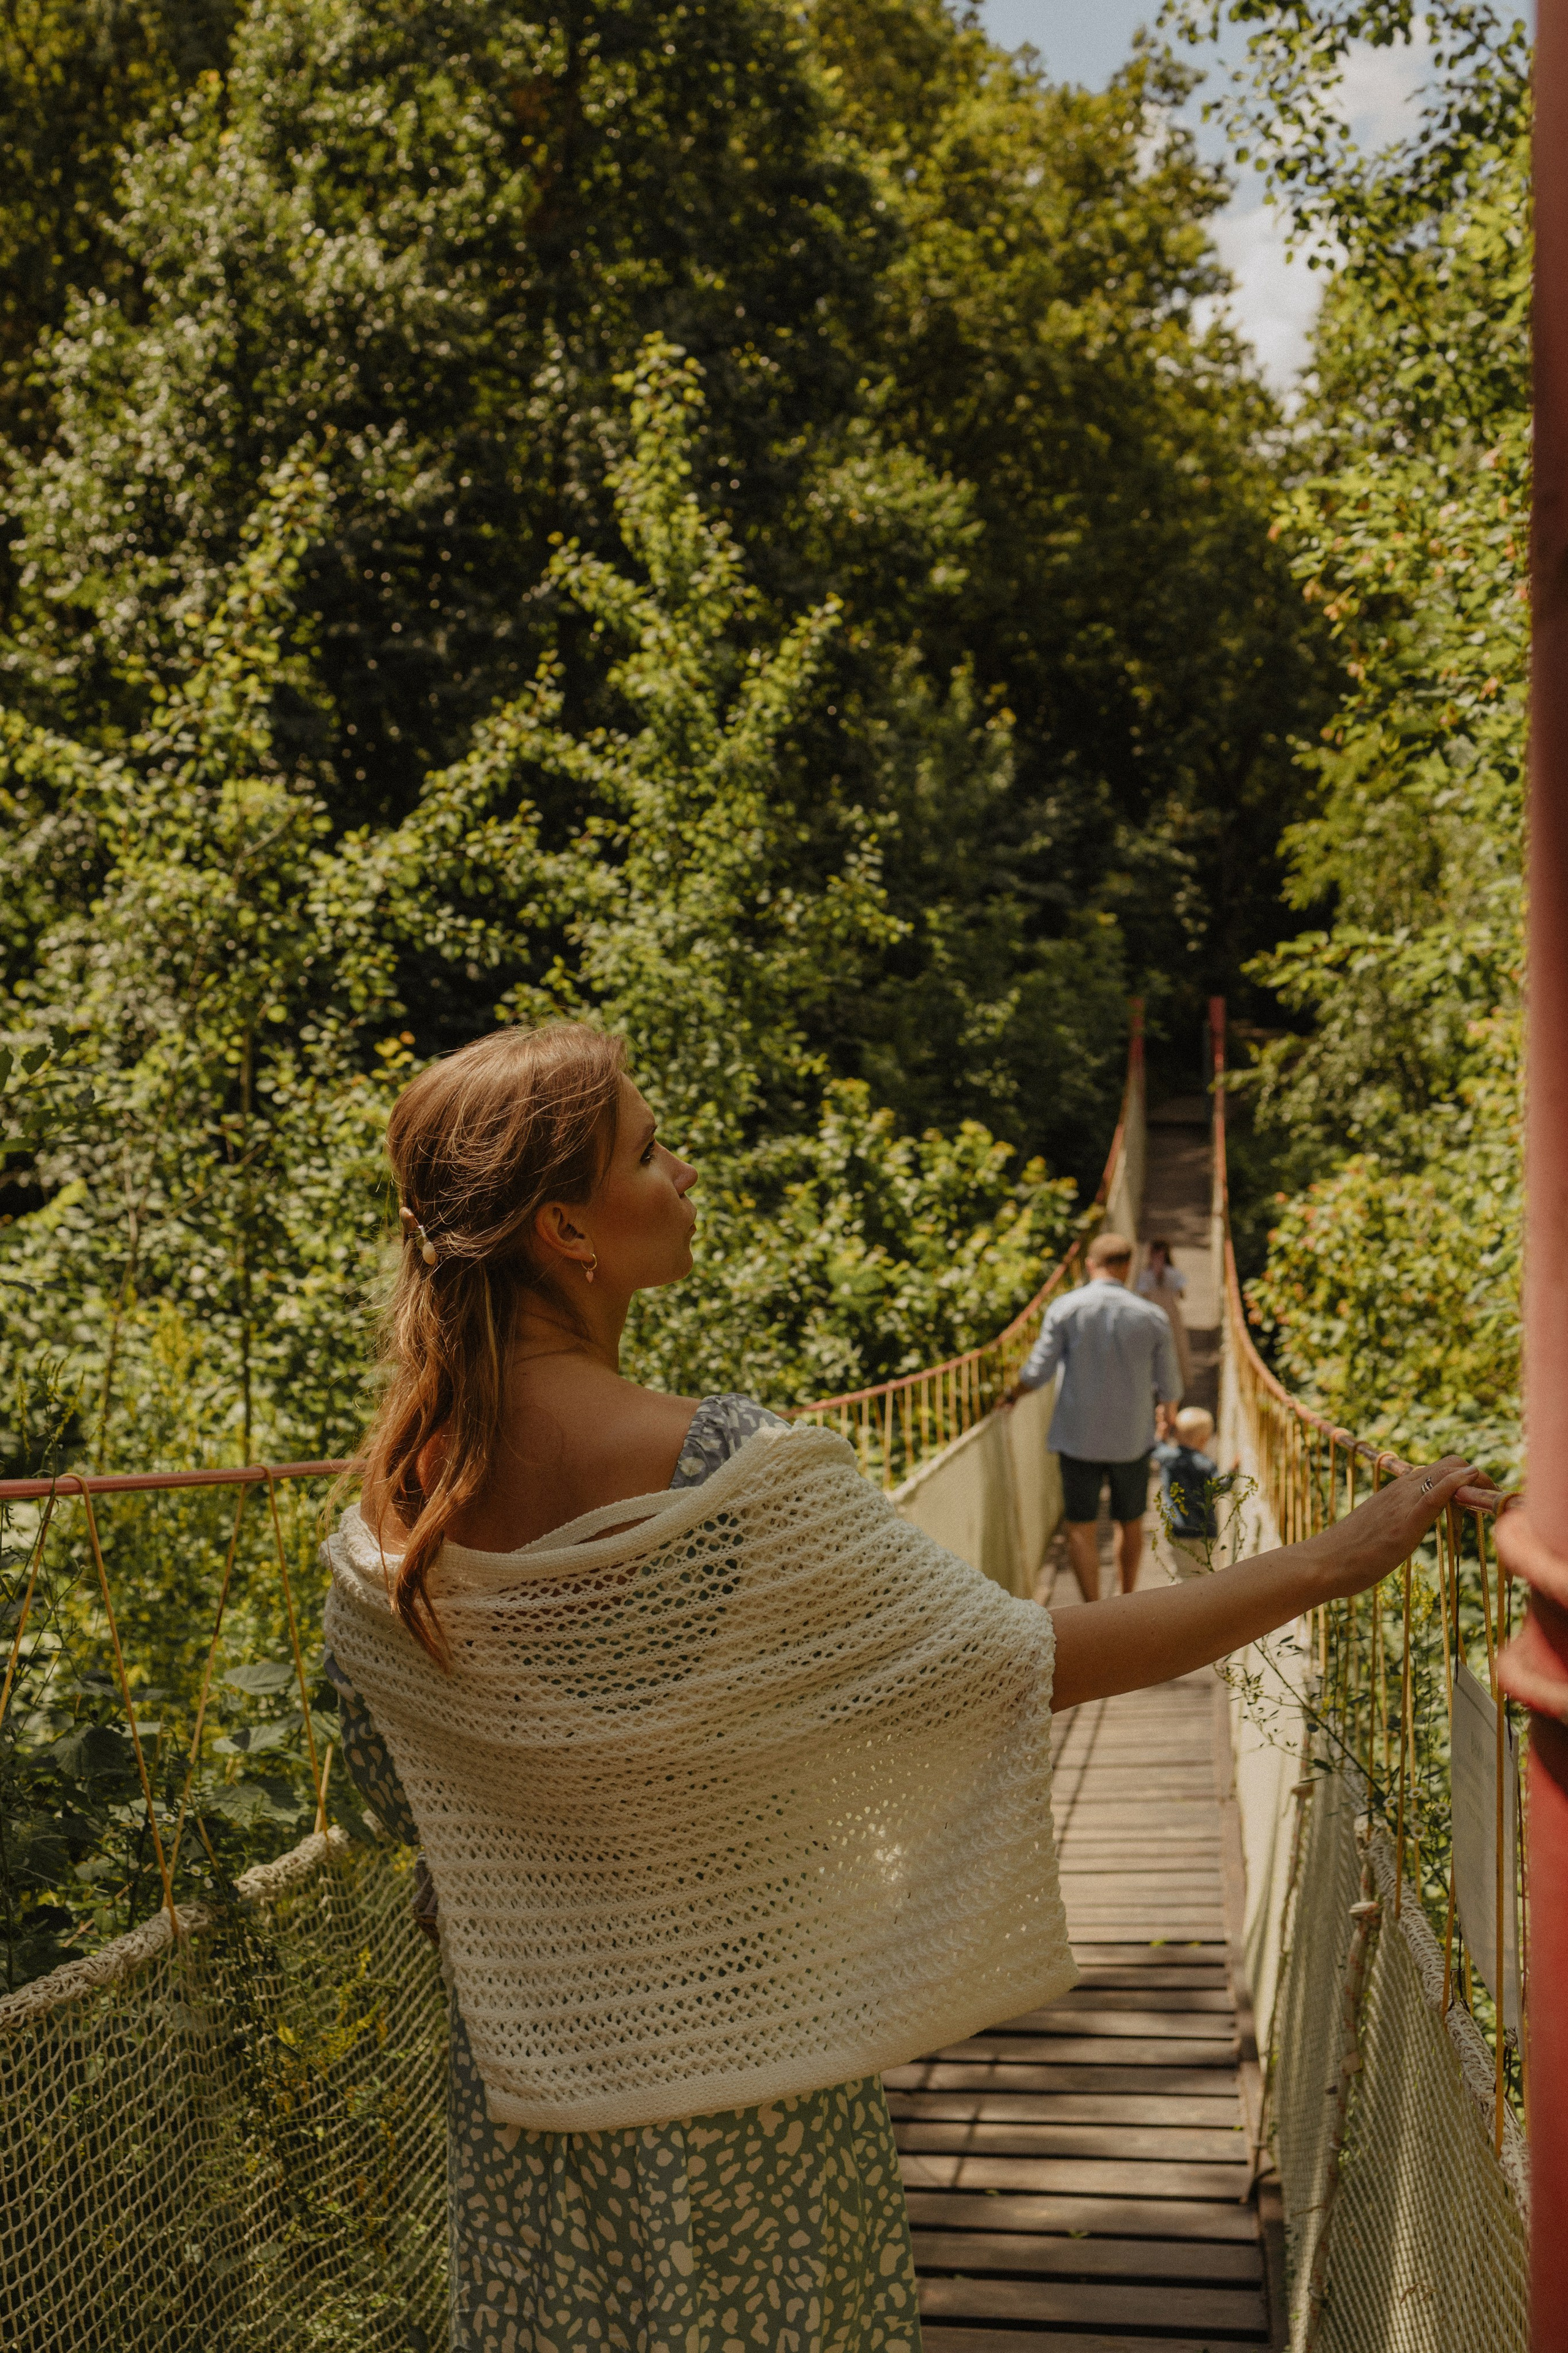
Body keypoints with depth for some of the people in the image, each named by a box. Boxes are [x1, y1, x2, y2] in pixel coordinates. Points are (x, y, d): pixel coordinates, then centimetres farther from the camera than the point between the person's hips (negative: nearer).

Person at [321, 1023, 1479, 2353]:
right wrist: (1329, 1564, -16)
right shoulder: (732, 1477, -28)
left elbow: (393, 1795, 5)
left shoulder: (394, 1508, -9)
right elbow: (1025, 1663, -23)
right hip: (731, 2062, -5)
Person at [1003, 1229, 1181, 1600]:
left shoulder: (1065, 1307, -9)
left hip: (1079, 1436, -1)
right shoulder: (1151, 1318, -5)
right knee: (1129, 1523, 19)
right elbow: (1170, 1392, -1)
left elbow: (1037, 1373, -9)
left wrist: (1011, 1395, 11)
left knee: (1080, 1527, 5)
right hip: (1132, 1437, 2)